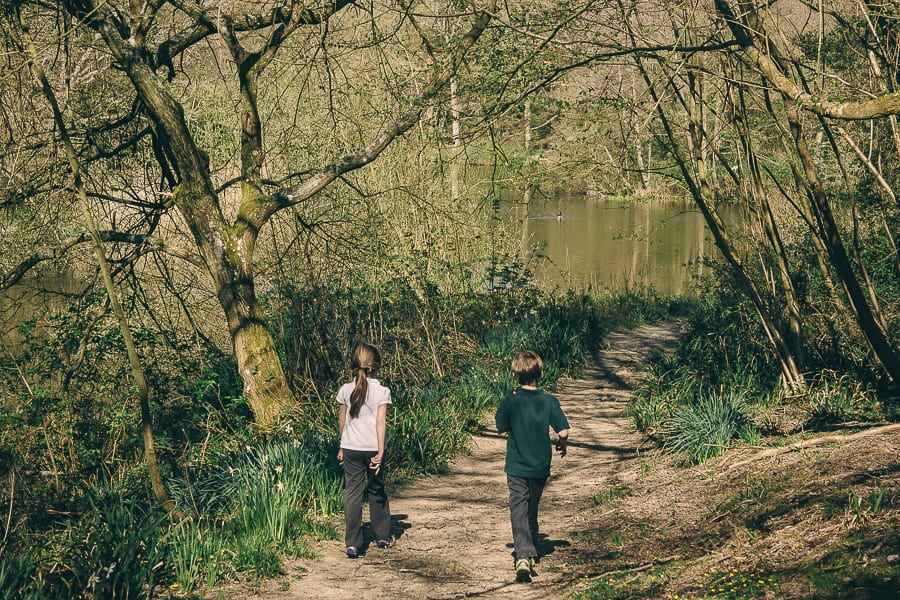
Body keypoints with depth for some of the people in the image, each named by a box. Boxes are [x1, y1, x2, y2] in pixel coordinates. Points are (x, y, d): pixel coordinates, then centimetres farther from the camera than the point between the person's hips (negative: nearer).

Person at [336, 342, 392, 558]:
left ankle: (353, 544, -6)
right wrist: (380, 452, -12)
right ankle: (382, 536, 27)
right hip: (373, 448, -1)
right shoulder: (381, 391, -6)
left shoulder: (346, 390, 1)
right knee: (377, 491, 16)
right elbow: (381, 423, -12)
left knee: (352, 493, 1)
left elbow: (341, 421, 8)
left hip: (351, 449, 1)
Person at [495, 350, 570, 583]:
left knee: (519, 511, -3)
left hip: (516, 467, -2)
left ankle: (524, 556, -20)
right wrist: (562, 445, 10)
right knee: (532, 508, 20)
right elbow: (563, 431, -11)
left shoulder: (509, 402, -11)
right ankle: (527, 549, 34)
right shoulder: (549, 401, -9)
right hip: (540, 467, 2)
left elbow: (502, 428, 1)